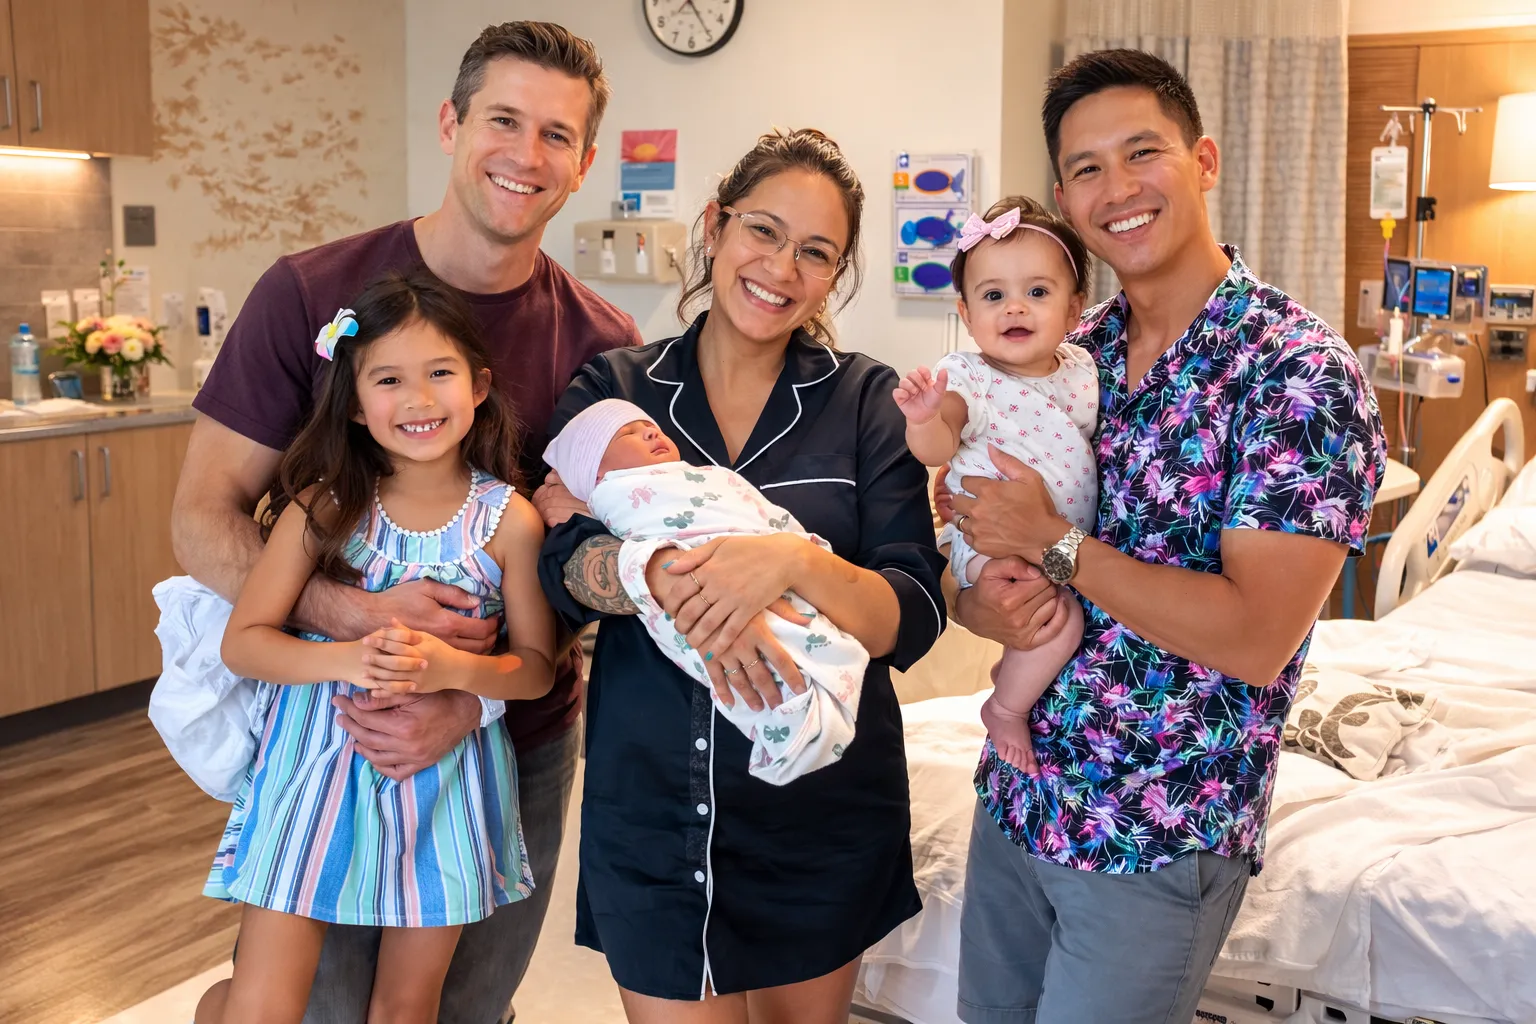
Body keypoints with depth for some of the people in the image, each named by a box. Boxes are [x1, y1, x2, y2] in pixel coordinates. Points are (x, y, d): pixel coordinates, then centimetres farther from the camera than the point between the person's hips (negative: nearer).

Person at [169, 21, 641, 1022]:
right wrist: (350, 612, -25)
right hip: (330, 734, -2)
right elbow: (203, 517, -8)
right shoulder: (311, 294, -10)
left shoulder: (602, 345, -6)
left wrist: (473, 703, -19)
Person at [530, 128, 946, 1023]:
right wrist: (669, 572, -34)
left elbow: (914, 621, -10)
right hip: (649, 806, 0)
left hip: (826, 809, 1)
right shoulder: (613, 389, 1)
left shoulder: (865, 400, -3)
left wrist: (794, 561, -29)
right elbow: (565, 567, -13)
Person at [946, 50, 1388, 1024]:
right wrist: (983, 595, -14)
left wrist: (1052, 544, -20)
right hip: (1016, 796, 6)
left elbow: (1256, 639, -24)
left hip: (1162, 835, -6)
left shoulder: (1301, 371, -17)